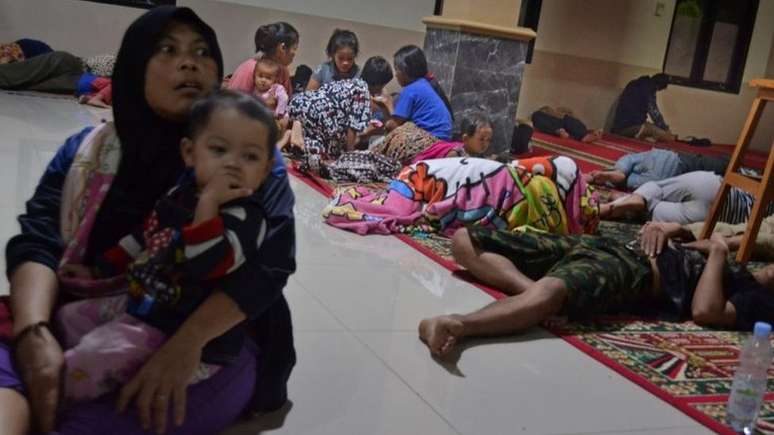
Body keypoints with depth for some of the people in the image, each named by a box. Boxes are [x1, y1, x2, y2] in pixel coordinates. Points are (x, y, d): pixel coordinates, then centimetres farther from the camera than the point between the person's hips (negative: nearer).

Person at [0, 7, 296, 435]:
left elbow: (272, 259, -11)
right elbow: (37, 242, 0)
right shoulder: (86, 151, 11)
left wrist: (189, 340, -27)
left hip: (211, 344, -3)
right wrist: (35, 333, -22)